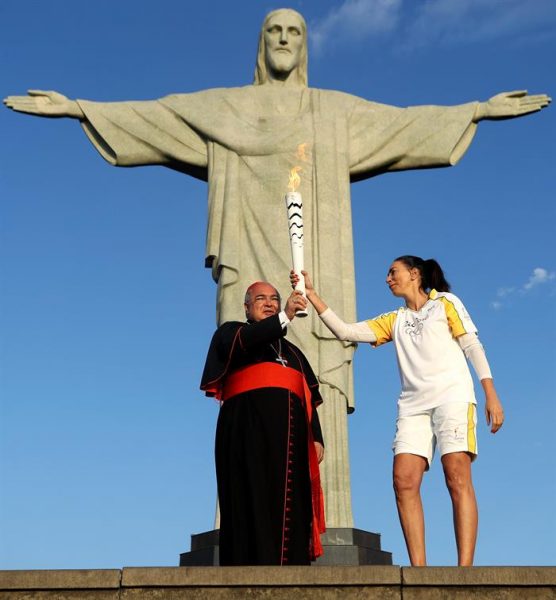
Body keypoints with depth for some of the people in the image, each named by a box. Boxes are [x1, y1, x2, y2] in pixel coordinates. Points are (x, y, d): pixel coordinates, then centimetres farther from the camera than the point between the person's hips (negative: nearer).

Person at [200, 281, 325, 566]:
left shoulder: (292, 351, 30)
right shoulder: (231, 332, 17)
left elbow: (310, 398, 20)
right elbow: (243, 342, -9)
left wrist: (316, 437, 6)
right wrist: (284, 317, -18)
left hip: (290, 437, 5)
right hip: (248, 430, -4)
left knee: (290, 509, -5)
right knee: (253, 506, -13)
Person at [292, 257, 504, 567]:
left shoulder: (446, 303, 13)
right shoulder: (394, 321, 24)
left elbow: (473, 346, 6)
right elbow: (345, 331, 15)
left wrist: (491, 394, -5)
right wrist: (312, 294, 10)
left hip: (452, 394, -4)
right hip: (413, 403, 4)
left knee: (457, 477, -17)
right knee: (404, 480, -14)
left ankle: (465, 568, -22)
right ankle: (418, 568, -16)